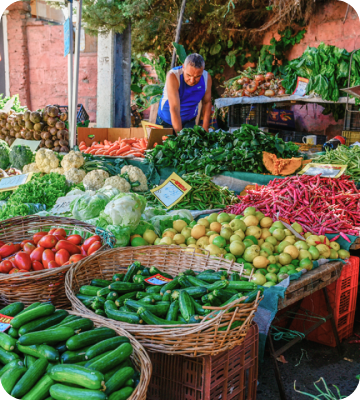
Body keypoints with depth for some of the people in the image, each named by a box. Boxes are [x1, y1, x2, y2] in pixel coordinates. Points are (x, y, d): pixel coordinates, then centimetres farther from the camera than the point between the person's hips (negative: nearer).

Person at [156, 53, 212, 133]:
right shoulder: (173, 76, -28)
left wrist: (205, 129, -4)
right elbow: (174, 109, -33)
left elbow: (207, 103, 0)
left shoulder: (206, 78, -15)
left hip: (189, 122, 1)